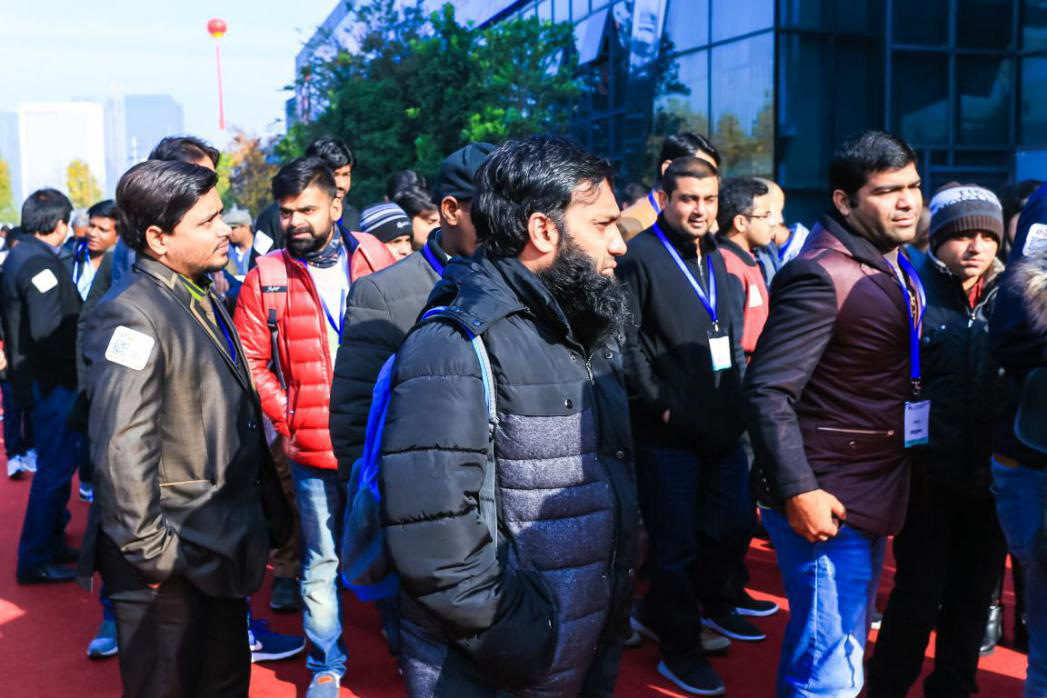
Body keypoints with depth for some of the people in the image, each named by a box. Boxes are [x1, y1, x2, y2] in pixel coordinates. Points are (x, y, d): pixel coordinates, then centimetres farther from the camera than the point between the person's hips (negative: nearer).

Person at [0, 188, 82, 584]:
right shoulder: (41, 263, -20)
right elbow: (47, 331, -28)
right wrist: (77, 365, -18)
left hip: (35, 374, 10)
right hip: (50, 379, -10)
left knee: (57, 462, 19)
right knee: (55, 466, -2)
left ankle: (52, 541, 31)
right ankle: (35, 560, 6)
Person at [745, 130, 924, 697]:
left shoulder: (894, 267, 11)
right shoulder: (821, 276, -18)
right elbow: (768, 391, -23)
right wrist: (798, 491, -27)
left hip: (870, 499, 9)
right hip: (826, 502, -9)